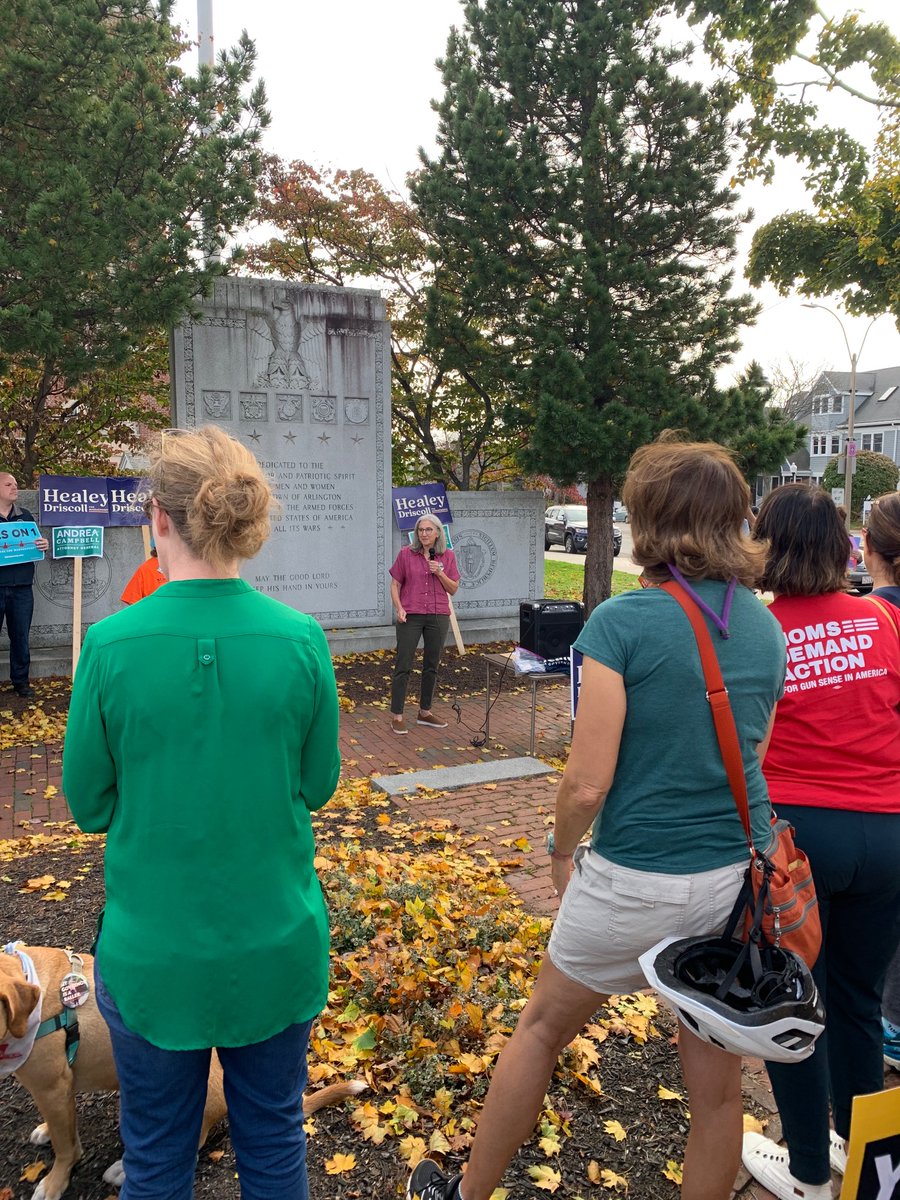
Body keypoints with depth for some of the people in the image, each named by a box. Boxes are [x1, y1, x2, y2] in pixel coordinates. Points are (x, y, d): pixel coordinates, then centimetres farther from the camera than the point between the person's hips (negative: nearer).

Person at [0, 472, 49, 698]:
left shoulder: (25, 515, 11)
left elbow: (35, 544, 17)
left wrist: (44, 544, -5)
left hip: (22, 586, 3)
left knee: (21, 636, 9)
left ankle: (20, 680, 19)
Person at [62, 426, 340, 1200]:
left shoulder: (112, 645, -17)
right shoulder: (301, 640, -14)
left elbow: (89, 804, -5)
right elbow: (318, 785, -2)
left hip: (152, 951, -1)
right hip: (276, 942, 1)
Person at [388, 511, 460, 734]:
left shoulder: (448, 556, 6)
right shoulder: (406, 554, 0)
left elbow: (453, 589, 7)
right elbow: (395, 585, 3)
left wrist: (440, 573, -9)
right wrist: (399, 608, -11)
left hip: (438, 616, 3)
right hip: (410, 616, -3)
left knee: (432, 665, 10)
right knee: (403, 665, -2)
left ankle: (425, 712, 23)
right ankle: (397, 716, 4)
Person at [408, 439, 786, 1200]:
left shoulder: (622, 623, -17)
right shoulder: (767, 630, 1)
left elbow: (588, 782, -17)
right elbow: (752, 759, 10)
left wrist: (562, 851, 1)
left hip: (637, 880, -4)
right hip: (740, 876, 5)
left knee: (542, 1029, 19)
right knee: (717, 1079, 18)